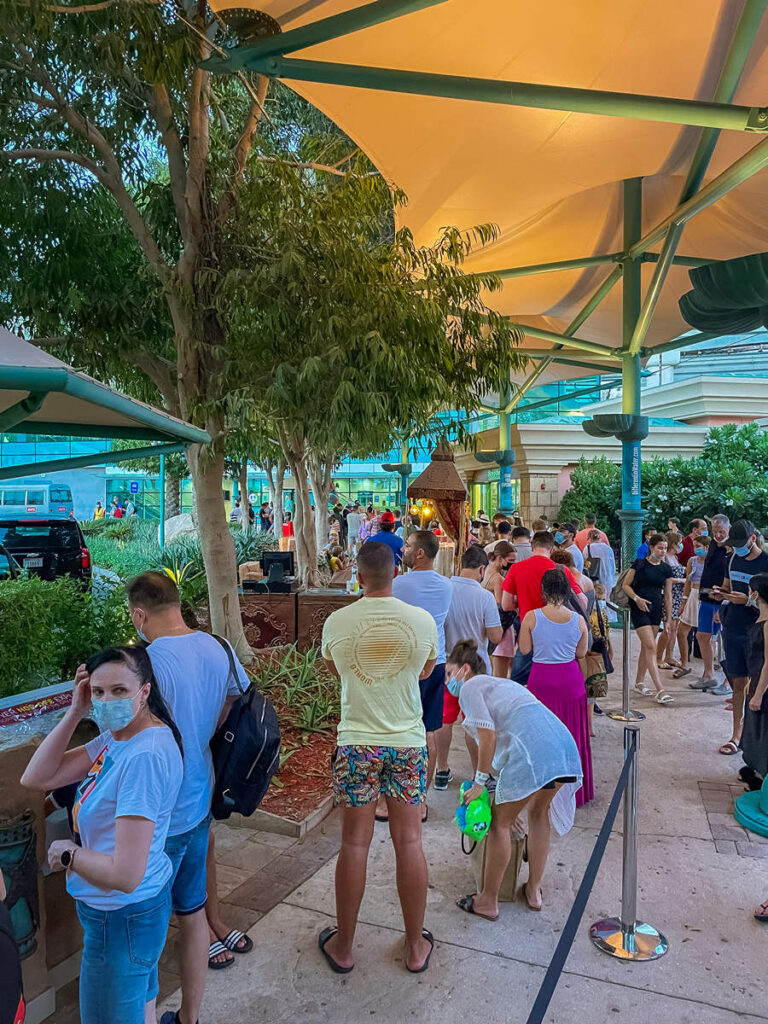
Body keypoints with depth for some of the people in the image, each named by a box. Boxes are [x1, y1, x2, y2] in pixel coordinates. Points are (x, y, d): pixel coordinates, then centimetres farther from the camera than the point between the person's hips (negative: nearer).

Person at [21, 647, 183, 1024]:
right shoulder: (115, 736, -3)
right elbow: (36, 778, -4)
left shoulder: (146, 756, -33)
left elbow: (125, 875, -32)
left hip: (123, 918, -8)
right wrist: (75, 711, -13)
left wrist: (68, 853, -15)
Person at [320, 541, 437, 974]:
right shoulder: (423, 621, -8)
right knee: (409, 842, 11)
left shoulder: (337, 622, -9)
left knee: (355, 844, 11)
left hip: (356, 743, 0)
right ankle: (417, 946, 27)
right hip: (408, 742, 1)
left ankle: (343, 946, 27)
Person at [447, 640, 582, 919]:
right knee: (538, 813, 27)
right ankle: (534, 891, 38)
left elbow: (488, 736, -6)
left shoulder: (470, 687, 9)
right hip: (564, 743, 9)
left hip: (532, 752, -8)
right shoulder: (499, 684, 34)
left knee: (500, 824, 8)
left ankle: (488, 902, 20)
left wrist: (479, 783, 3)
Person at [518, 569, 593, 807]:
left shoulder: (531, 617, -12)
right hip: (570, 679, 1)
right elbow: (581, 652, 4)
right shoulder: (578, 620, -7)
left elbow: (524, 649, -4)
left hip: (541, 679, -1)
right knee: (571, 734, 14)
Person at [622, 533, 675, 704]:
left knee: (646, 647, 13)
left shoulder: (666, 568, 6)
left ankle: (639, 682, 27)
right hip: (639, 609, -5)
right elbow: (625, 585, -3)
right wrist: (637, 598, -18)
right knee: (651, 647, -12)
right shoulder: (640, 564, -7)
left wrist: (669, 617, 9)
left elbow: (668, 595, 10)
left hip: (656, 609, 5)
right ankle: (660, 690, -15)